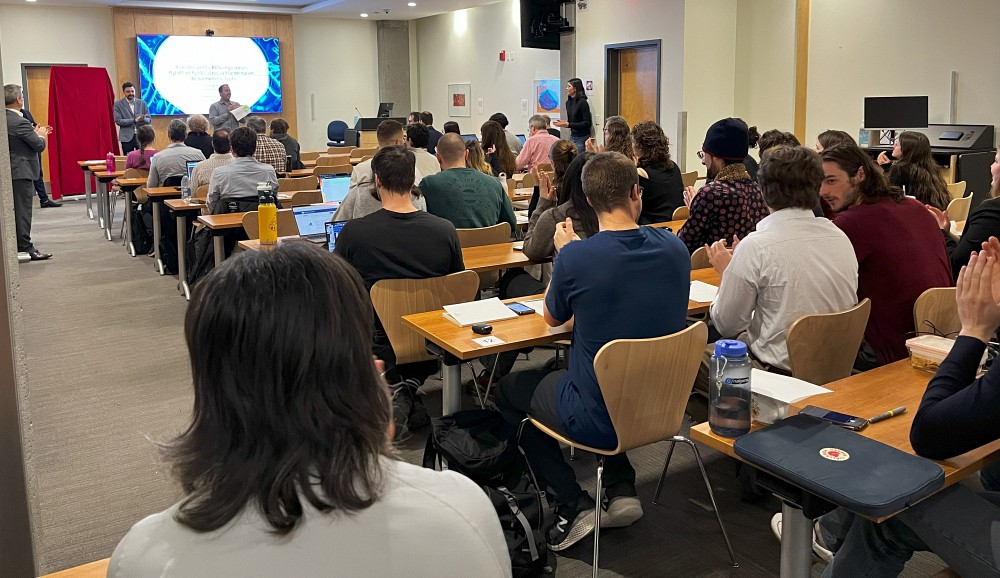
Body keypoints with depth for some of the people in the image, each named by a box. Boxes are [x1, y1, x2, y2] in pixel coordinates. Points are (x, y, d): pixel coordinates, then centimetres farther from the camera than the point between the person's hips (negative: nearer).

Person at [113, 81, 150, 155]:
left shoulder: (142, 103, 8)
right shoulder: (118, 104, 1)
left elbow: (149, 119, 7)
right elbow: (118, 121, -7)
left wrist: (143, 119, -18)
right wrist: (134, 120, -19)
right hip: (127, 138, -2)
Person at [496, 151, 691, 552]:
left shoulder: (576, 256, -22)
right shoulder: (674, 248, -7)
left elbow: (553, 319, 0)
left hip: (598, 420, -5)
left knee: (509, 391, 21)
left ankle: (573, 507, 11)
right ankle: (621, 489, 26)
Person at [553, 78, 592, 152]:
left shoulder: (582, 102, -12)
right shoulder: (568, 102, 10)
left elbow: (587, 123, -15)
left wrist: (568, 125, -20)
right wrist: (563, 123, -3)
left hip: (582, 138, -7)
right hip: (572, 136, 7)